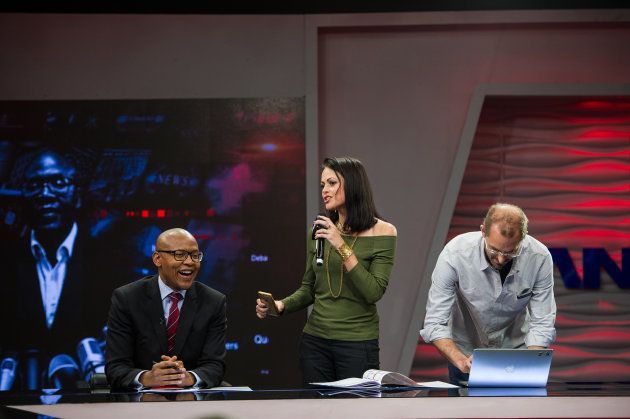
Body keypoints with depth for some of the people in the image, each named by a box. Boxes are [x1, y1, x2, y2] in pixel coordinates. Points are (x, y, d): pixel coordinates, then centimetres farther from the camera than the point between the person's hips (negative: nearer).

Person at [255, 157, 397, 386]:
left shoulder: (381, 232, -6)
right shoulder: (319, 232, 7)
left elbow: (373, 293, -15)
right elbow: (308, 289, 13)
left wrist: (342, 247, -19)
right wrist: (281, 305, -6)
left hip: (358, 343, -4)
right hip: (315, 340, 4)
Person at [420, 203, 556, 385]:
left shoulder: (540, 258, -19)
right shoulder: (454, 254, -23)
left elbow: (542, 324, -14)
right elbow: (434, 324, -21)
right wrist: (461, 361, -37)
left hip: (516, 349, 1)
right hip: (466, 352, -1)